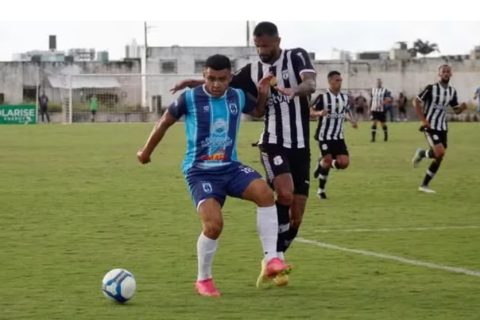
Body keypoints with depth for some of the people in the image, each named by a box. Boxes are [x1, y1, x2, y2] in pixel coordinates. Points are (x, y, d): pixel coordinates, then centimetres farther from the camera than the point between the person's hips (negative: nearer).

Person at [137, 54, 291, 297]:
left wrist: (263, 94, 4)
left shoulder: (238, 97, 3)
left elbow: (258, 112, 25)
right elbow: (164, 123, 6)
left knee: (265, 192, -27)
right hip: (199, 170, -4)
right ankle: (203, 280, 2)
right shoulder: (190, 98, -10)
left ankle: (271, 260, -23)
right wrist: (146, 153, 17)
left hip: (229, 166, 4)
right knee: (214, 224, -24)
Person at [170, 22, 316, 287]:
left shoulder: (297, 57, -2)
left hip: (300, 146, 1)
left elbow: (311, 84, -20)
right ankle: (274, 258, -16)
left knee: (296, 214, 3)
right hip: (273, 143, -1)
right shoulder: (253, 71, 5)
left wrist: (294, 90, -42)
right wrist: (193, 83, -8)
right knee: (285, 195, -28)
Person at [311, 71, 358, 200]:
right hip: (325, 136, -5)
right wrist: (320, 113, -31)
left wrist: (352, 120, 2)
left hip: (339, 137, 5)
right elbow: (311, 111, -9)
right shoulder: (323, 97, -9)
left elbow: (348, 111, 23)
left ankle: (322, 164, 22)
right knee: (327, 160, -12)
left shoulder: (345, 98, 7)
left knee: (344, 163, -6)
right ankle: (321, 190, 12)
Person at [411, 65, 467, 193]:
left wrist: (462, 107, -11)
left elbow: (456, 110, 14)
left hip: (443, 128, 6)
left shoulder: (452, 91, 6)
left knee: (439, 157, 3)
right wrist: (423, 120, -14)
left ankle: (424, 185, 14)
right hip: (430, 126, -6)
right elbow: (416, 101, -8)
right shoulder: (431, 88, -12)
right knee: (440, 152, -22)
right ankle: (422, 153, 10)